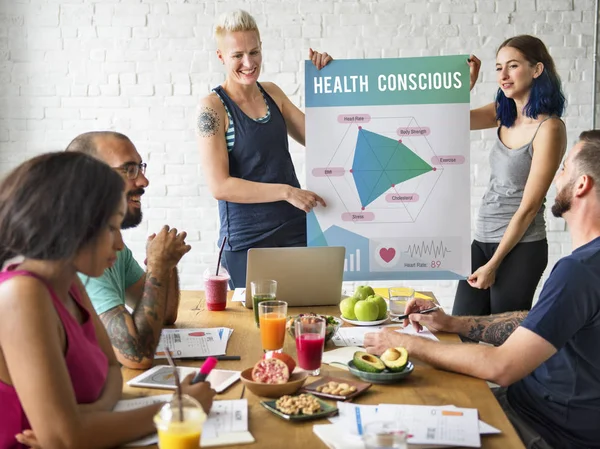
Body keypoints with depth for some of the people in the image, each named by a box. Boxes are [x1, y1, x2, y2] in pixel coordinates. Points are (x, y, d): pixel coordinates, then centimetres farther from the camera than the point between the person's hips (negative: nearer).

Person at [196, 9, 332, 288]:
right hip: (247, 240, -5)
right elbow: (219, 186, -16)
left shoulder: (271, 93, 8)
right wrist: (286, 192, -20)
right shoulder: (213, 107, -9)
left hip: (296, 229, 5)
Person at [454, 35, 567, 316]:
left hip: (519, 247, -7)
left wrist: (493, 264, -13)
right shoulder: (504, 114, 6)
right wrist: (467, 81, -9)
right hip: (483, 240, 7)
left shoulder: (549, 128, -15)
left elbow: (528, 207, -16)